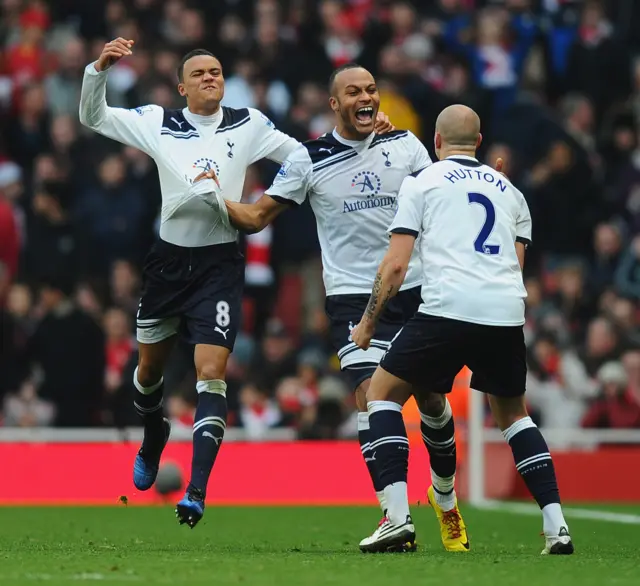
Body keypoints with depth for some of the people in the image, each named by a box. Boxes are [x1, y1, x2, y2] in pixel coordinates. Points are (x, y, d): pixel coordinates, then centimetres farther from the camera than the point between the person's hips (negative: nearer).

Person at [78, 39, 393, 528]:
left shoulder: (249, 125, 3)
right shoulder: (158, 123, 4)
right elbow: (92, 116, 6)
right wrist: (101, 67, -10)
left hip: (220, 263, -2)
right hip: (169, 259, 2)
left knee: (211, 374, -15)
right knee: (149, 367, 17)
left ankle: (197, 491, -16)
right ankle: (154, 439, 50)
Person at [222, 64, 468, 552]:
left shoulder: (405, 145, 3)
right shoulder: (309, 159, -1)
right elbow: (256, 217, 3)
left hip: (414, 289, 2)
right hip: (353, 296, -2)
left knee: (433, 399, 9)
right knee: (371, 393, -19)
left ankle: (445, 498, 33)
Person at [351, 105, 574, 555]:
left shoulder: (422, 182, 11)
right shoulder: (510, 191, 23)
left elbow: (396, 264, 4)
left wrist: (368, 323, 14)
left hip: (447, 310, -4)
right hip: (507, 314, 4)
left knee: (383, 392, 13)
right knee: (513, 413, 24)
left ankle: (398, 517, -3)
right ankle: (556, 526, 9)